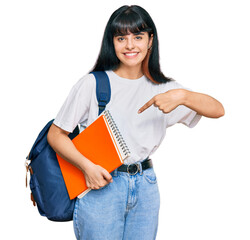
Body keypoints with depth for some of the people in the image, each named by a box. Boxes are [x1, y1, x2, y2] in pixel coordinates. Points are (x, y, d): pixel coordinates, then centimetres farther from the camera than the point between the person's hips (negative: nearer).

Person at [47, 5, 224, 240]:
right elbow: (56, 134, -3)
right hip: (100, 185, -3)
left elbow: (218, 110, -4)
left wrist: (183, 96, -21)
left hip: (145, 187, 4)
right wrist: (87, 166, -17)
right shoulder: (93, 84, -7)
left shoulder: (163, 88, 4)